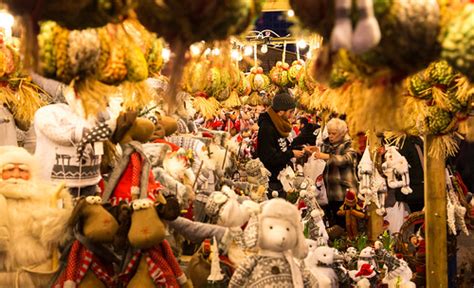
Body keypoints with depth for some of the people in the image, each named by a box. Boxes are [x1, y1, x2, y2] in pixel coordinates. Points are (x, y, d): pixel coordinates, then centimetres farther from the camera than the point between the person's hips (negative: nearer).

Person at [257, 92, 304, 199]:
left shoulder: (278, 125, 8)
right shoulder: (267, 128, -22)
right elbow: (269, 157, -25)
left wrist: (300, 149, 5)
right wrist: (291, 154, -18)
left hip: (281, 177, 9)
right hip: (272, 180, -9)